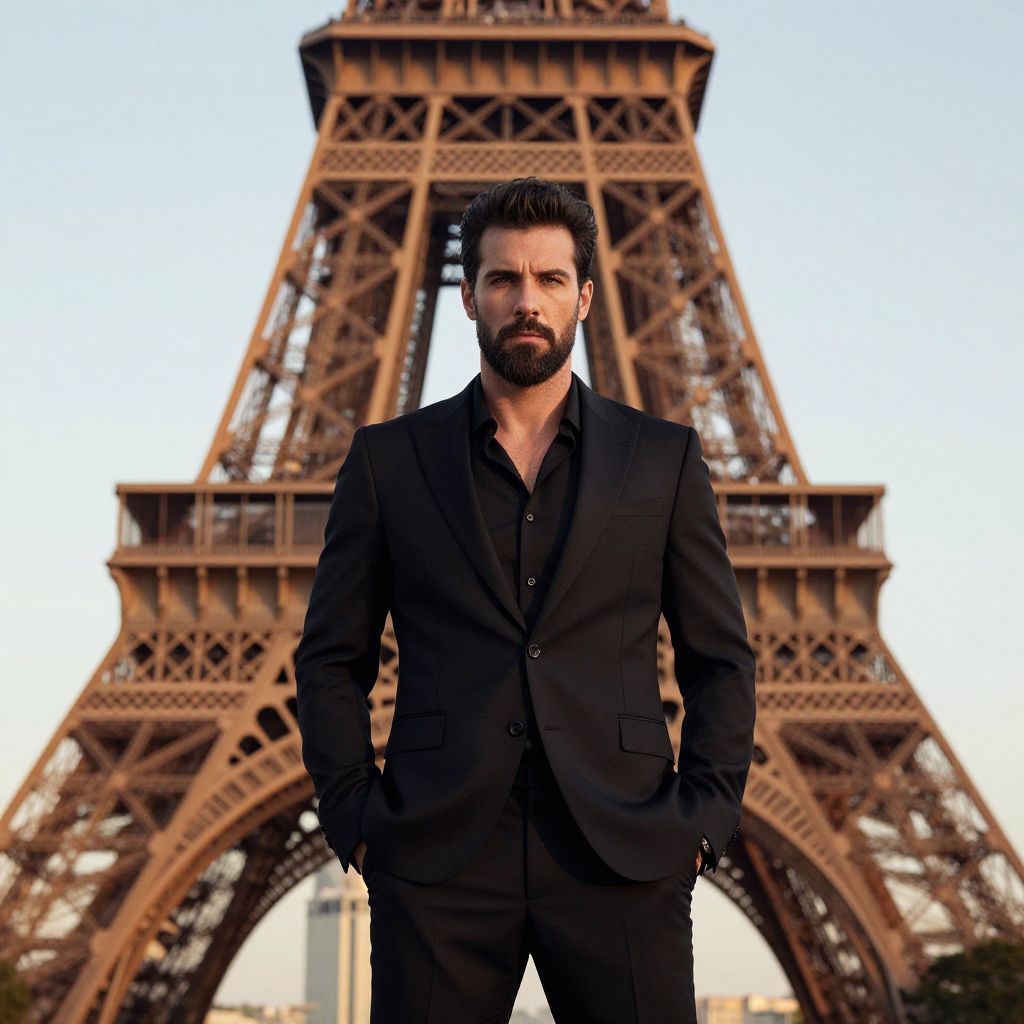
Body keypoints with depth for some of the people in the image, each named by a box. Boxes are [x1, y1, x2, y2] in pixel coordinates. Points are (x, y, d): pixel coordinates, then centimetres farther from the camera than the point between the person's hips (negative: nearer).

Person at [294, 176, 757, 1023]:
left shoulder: (664, 459, 10)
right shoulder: (389, 460, 9)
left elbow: (721, 660, 11)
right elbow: (331, 659, 11)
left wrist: (703, 821, 0)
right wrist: (356, 818, 1)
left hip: (621, 858, 0)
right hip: (438, 862, 0)